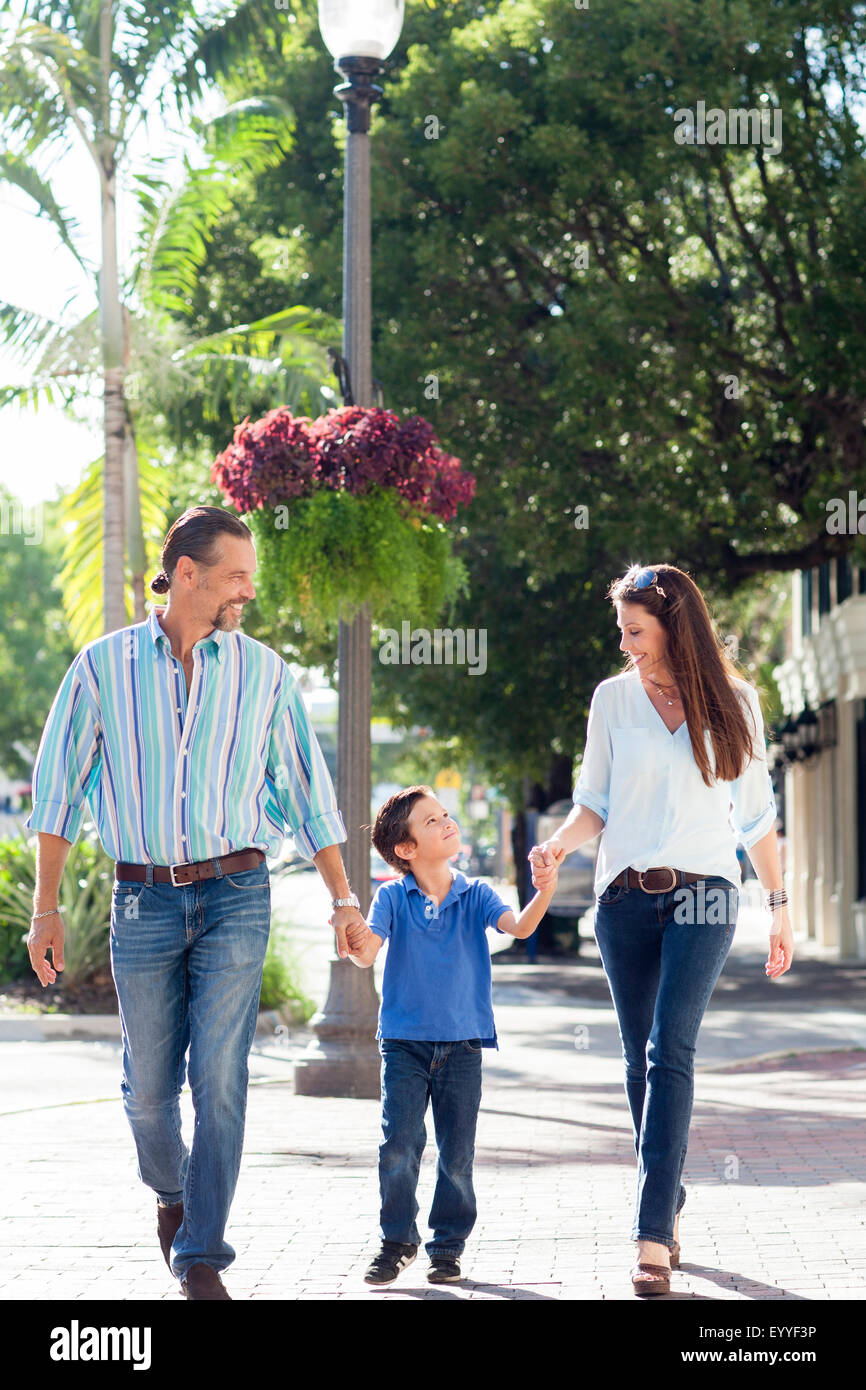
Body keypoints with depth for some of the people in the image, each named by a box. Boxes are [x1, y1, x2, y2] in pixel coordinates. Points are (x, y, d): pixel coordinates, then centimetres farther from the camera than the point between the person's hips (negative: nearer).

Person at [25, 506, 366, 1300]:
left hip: (235, 897, 0)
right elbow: (59, 788, 6)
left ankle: (201, 1257, -2)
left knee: (220, 1078, -9)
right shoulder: (104, 666, 3)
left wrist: (343, 898, 7)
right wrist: (46, 907, 2)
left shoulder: (263, 672, 5)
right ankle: (171, 1191, 37)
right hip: (144, 900, 0)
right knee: (148, 1087, 7)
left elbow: (308, 793, 10)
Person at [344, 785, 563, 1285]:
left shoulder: (475, 895, 1)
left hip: (462, 1042, 1)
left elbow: (519, 926, -14)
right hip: (404, 1042, -1)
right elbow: (369, 952, -14)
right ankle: (398, 1240, 11)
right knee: (399, 1146, -7)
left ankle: (448, 1245, 17)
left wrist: (545, 890, -33)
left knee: (456, 1152, 2)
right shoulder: (393, 898, -2)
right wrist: (357, 945, -39)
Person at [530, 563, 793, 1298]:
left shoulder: (733, 701, 3)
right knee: (642, 1059, 7)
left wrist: (779, 906, 10)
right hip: (627, 896, 3)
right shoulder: (614, 698, 5)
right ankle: (669, 1209, 22)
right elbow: (596, 803, 9)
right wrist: (557, 846, -11)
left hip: (702, 892, -3)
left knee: (670, 1050, -16)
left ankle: (653, 1238, -20)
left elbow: (755, 812, 9)